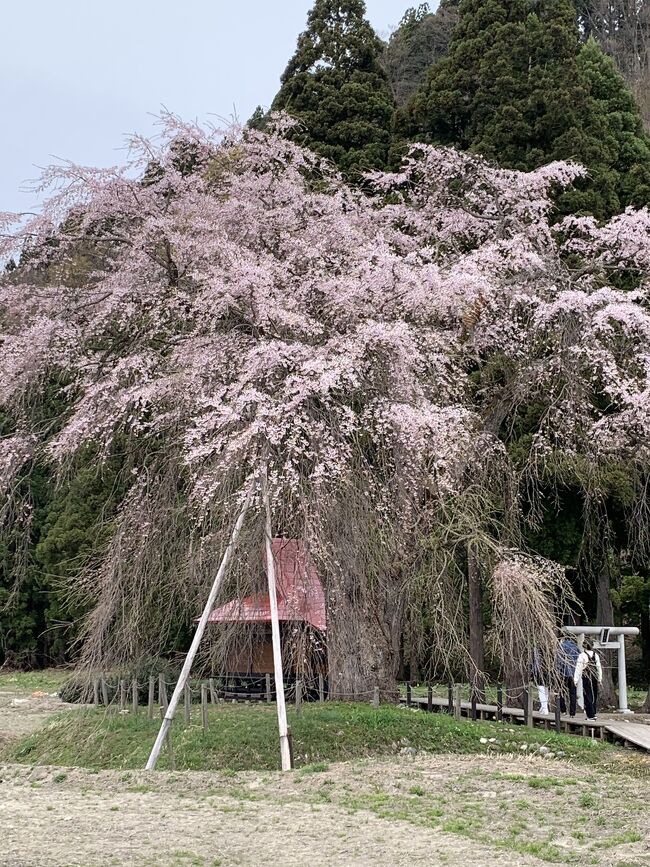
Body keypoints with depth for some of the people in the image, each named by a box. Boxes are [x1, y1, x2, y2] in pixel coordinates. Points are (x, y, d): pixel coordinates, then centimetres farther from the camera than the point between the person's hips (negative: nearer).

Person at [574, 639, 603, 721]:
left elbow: (578, 668, -8)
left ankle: (591, 716, -2)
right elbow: (599, 667, 10)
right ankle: (593, 713, 19)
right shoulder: (596, 655, 6)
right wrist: (600, 678, 18)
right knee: (594, 696, 14)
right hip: (594, 677, 4)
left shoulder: (582, 656, -9)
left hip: (586, 677, -4)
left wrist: (576, 680, -3)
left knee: (588, 697, -1)